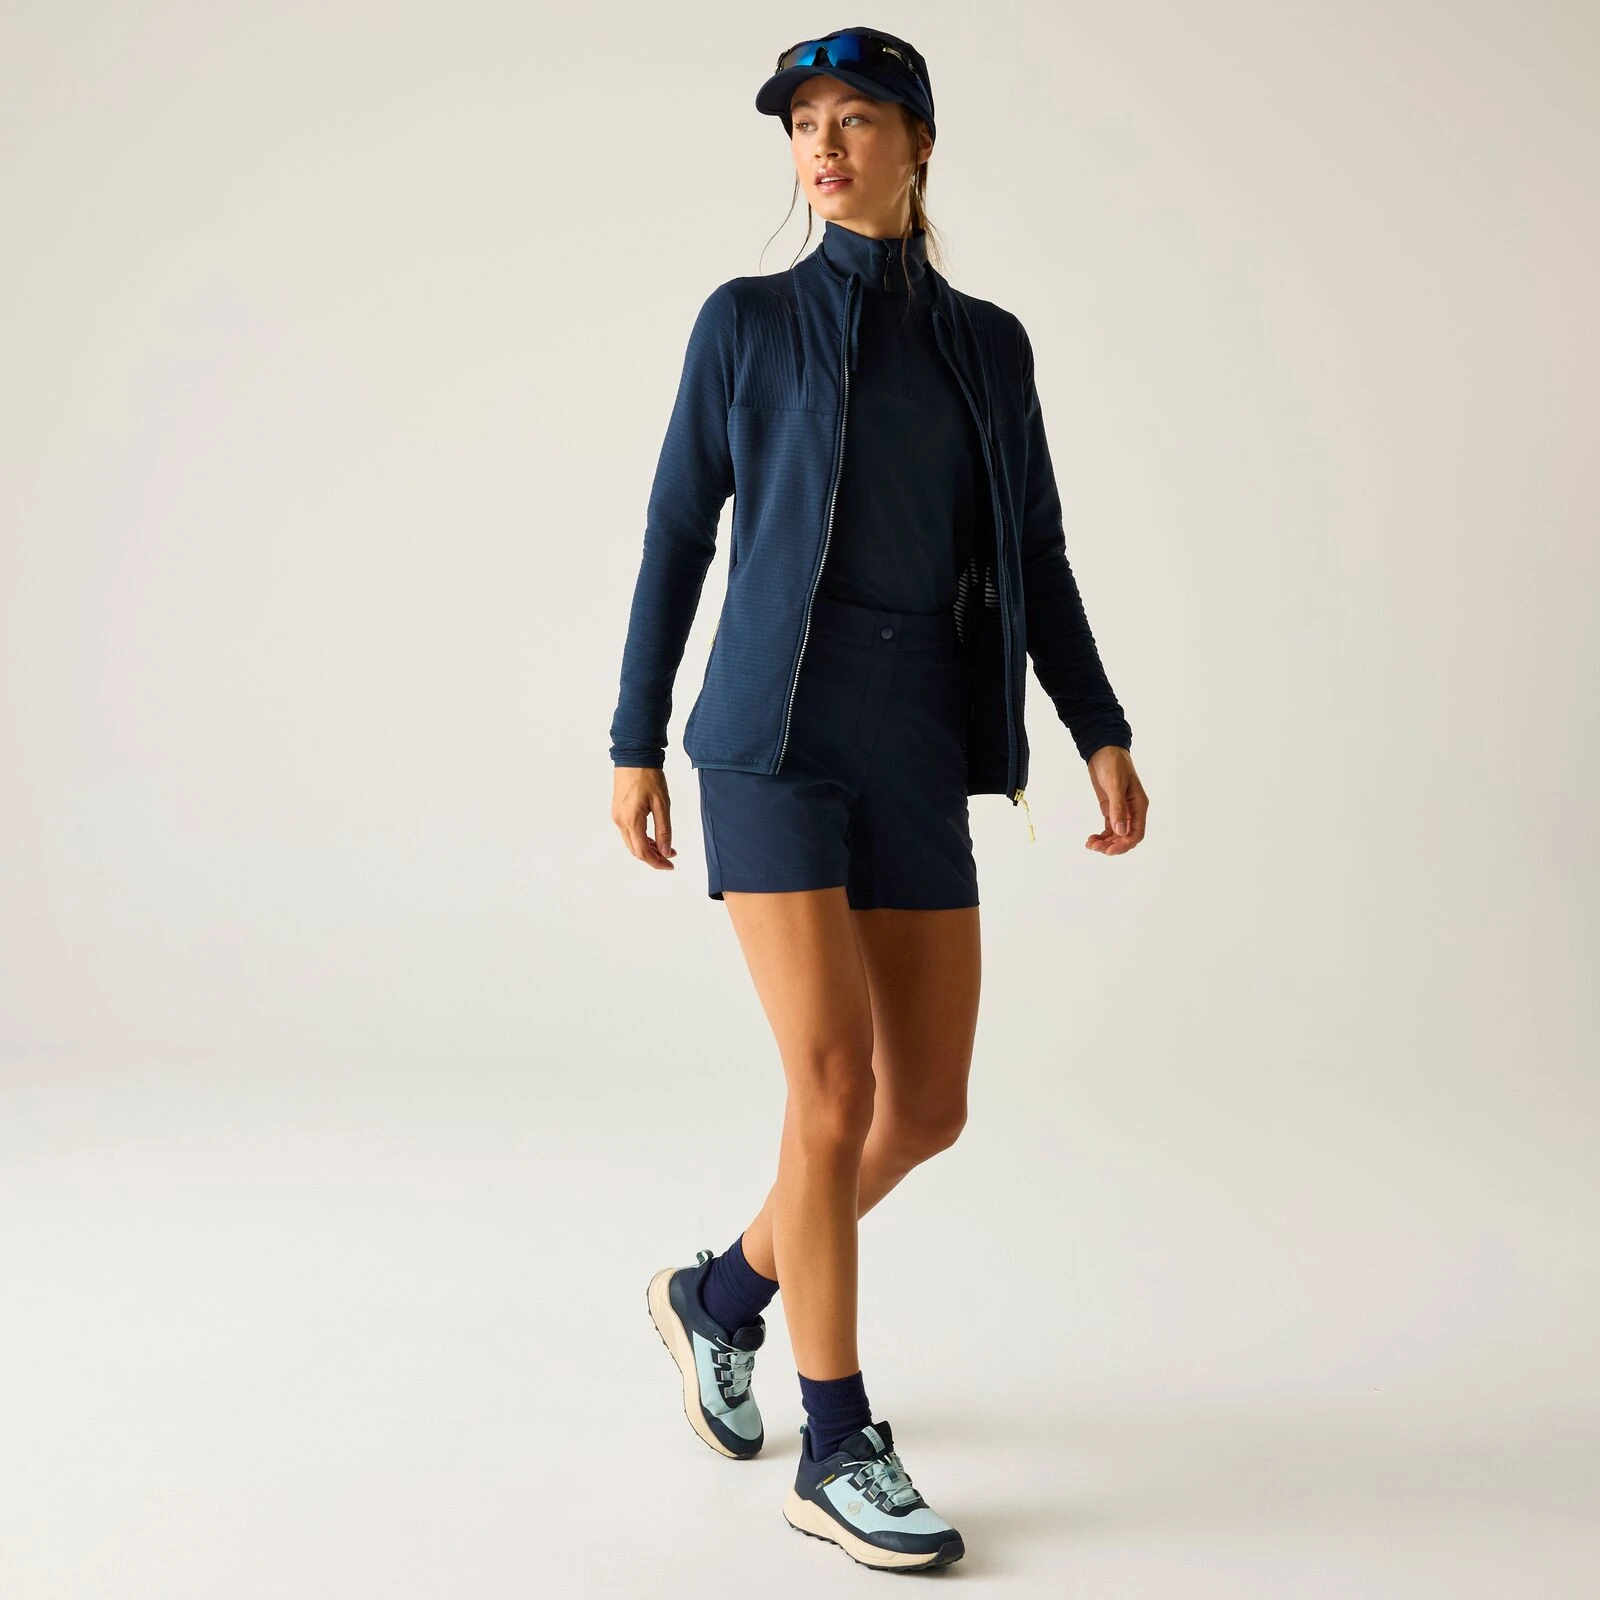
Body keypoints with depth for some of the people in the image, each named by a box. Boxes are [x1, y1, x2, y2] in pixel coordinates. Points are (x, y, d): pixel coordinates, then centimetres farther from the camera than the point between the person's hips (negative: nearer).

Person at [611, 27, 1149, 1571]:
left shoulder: (988, 343, 13)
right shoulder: (748, 319, 3)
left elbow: (1035, 559, 12)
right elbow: (676, 536, 4)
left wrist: (1103, 736, 1)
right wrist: (634, 745, 2)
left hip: (918, 760, 4)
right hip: (775, 742, -4)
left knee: (927, 1110, 4)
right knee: (836, 1086, -12)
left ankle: (720, 1295, 29)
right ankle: (839, 1452, 2)